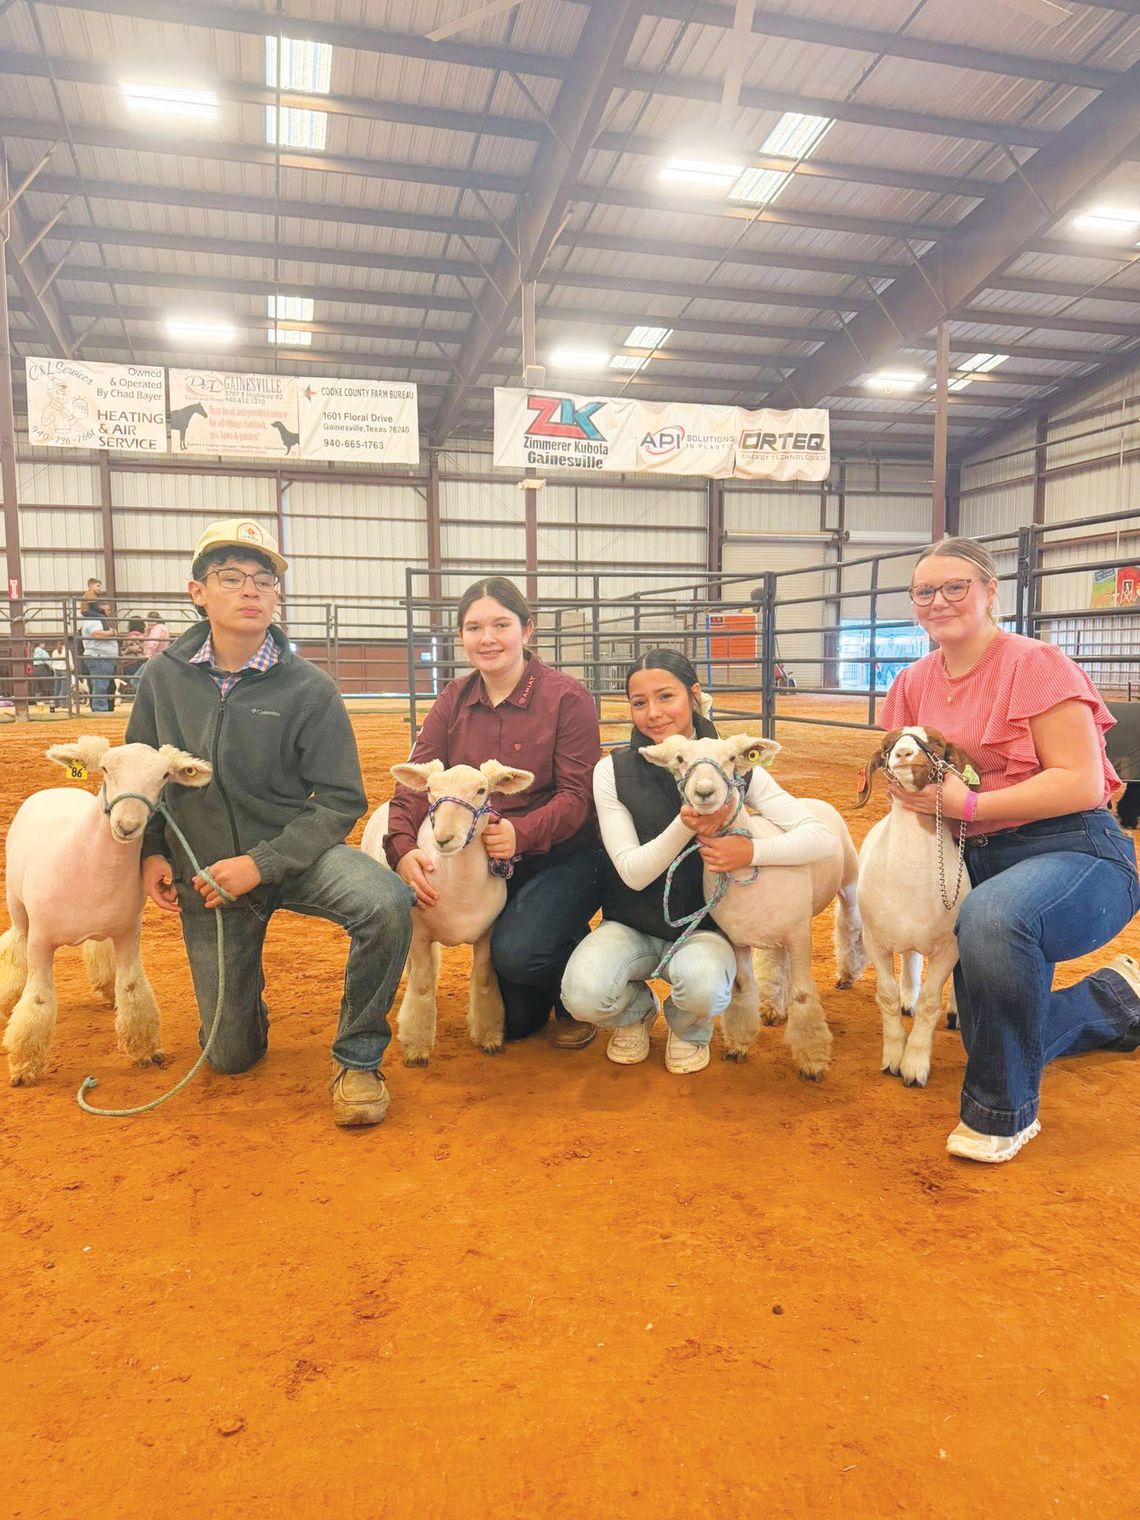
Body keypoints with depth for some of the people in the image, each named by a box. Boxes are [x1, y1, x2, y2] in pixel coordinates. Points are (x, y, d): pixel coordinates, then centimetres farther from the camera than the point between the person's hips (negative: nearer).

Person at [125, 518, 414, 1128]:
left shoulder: (308, 689, -13)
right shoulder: (164, 676, -4)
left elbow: (339, 801, -12)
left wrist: (261, 865, -22)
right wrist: (151, 851, -3)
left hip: (293, 853, -2)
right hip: (203, 876, 2)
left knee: (386, 903, -35)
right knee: (230, 1056, 6)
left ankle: (357, 1057, -11)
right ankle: (244, 1000, 44)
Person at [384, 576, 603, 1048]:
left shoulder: (567, 697, -14)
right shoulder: (454, 700, 0)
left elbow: (576, 796, -19)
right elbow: (415, 779, -9)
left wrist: (521, 832, -38)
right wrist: (403, 847, -28)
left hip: (562, 860, -4)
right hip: (486, 865, 5)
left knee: (516, 951, -31)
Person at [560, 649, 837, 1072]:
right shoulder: (613, 772, -8)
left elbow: (821, 837, -12)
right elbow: (633, 873, -12)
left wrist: (753, 851, -30)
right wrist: (684, 827, -30)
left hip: (704, 925, 0)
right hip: (633, 925, 1)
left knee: (701, 984, -35)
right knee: (583, 995, -29)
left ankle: (689, 1028, 6)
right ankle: (637, 1011, 10)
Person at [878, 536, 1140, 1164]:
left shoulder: (1036, 663, -13)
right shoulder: (916, 681, 6)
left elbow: (1083, 784, -19)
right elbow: (895, 766, 14)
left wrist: (969, 804, -25)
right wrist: (908, 784, -9)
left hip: (1074, 853, -7)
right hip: (976, 862, 8)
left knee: (991, 917, -42)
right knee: (989, 1031, 12)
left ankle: (1004, 1110, -20)